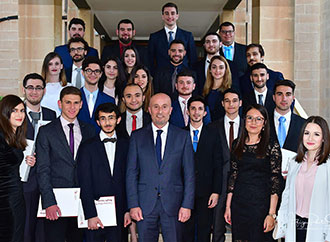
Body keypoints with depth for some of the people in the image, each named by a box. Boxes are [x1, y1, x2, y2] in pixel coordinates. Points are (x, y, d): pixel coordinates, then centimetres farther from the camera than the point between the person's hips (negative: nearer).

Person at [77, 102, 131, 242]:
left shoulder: (126, 145, 8)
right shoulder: (87, 147, 0)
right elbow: (85, 185, -4)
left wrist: (128, 209, 1)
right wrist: (90, 215, -10)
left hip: (119, 212, 2)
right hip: (95, 212, -2)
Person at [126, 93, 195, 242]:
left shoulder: (183, 136, 5)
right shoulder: (137, 137, 6)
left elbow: (189, 174, 3)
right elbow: (131, 173, 4)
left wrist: (187, 205, -4)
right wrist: (133, 205, -3)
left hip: (173, 205, 0)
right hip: (145, 204, 1)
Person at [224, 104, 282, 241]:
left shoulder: (272, 146, -5)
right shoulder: (237, 145, 7)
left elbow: (276, 181, -8)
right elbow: (233, 175, 9)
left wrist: (272, 213, -14)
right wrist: (228, 206, 6)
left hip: (261, 203, -3)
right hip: (238, 203, 4)